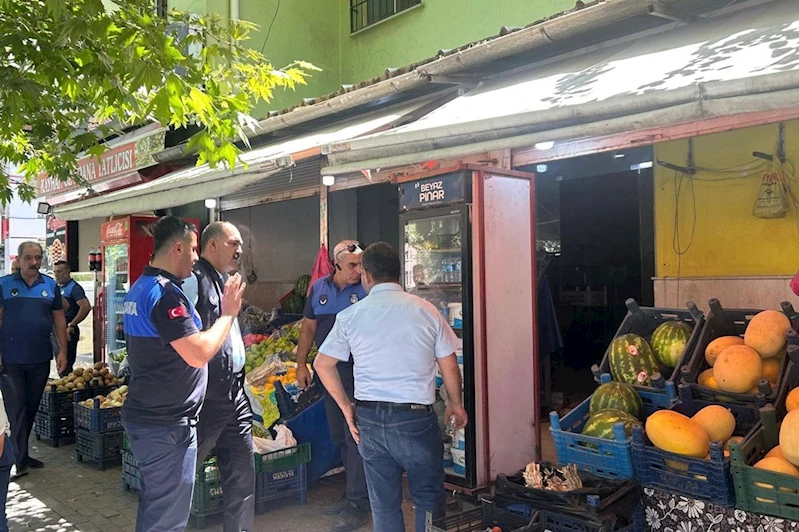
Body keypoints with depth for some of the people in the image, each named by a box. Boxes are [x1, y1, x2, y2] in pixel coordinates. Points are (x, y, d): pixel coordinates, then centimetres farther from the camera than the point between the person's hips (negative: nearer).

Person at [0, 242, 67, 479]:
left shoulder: (50, 285, 6)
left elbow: (59, 319, 9)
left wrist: (62, 350, 4)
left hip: (41, 360, 3)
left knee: (32, 409, 12)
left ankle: (20, 454, 27)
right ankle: (20, 459, 8)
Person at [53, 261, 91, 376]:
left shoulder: (74, 288, -11)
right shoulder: (59, 288, 15)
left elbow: (86, 307, -25)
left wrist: (72, 325, -21)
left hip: (68, 332, -9)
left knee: (66, 366, -6)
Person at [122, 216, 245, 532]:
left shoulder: (140, 288, 11)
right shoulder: (165, 293, -21)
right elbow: (199, 354, -26)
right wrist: (228, 314, -13)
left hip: (144, 415, 10)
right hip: (167, 424, -10)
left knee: (153, 504, 22)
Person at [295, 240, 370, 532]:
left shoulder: (366, 290, -8)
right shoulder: (319, 288, 7)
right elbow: (309, 327, 13)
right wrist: (301, 364, 8)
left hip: (358, 370, -6)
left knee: (355, 437, -5)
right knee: (339, 436, 16)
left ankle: (358, 505, 6)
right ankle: (353, 493, 32)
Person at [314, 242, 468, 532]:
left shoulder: (350, 315, -1)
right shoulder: (426, 311, -4)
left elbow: (322, 363, 2)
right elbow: (449, 367, 0)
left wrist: (346, 407, 10)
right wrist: (456, 405, 16)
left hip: (369, 418, 2)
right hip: (415, 417, -2)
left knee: (384, 504, 13)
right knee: (428, 499, 13)